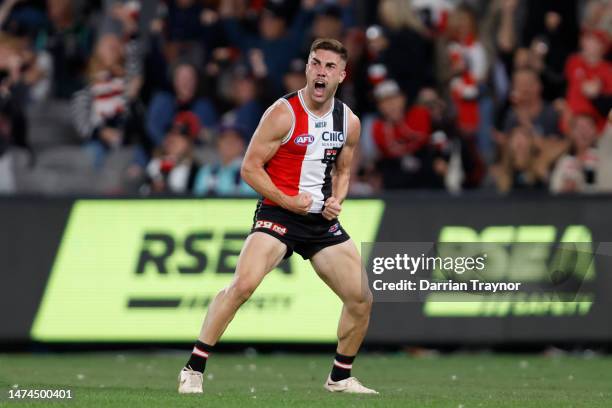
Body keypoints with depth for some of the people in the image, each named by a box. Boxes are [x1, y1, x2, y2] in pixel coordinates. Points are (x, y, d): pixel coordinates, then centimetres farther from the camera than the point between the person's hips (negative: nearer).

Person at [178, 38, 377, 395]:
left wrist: (337, 200, 1)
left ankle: (341, 378, 24)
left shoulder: (349, 122, 6)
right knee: (243, 285, -26)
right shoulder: (283, 114, -11)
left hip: (322, 220, 6)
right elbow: (250, 168, -9)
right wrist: (288, 201, -16)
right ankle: (194, 370, -19)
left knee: (362, 299, 3)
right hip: (278, 214, -6)